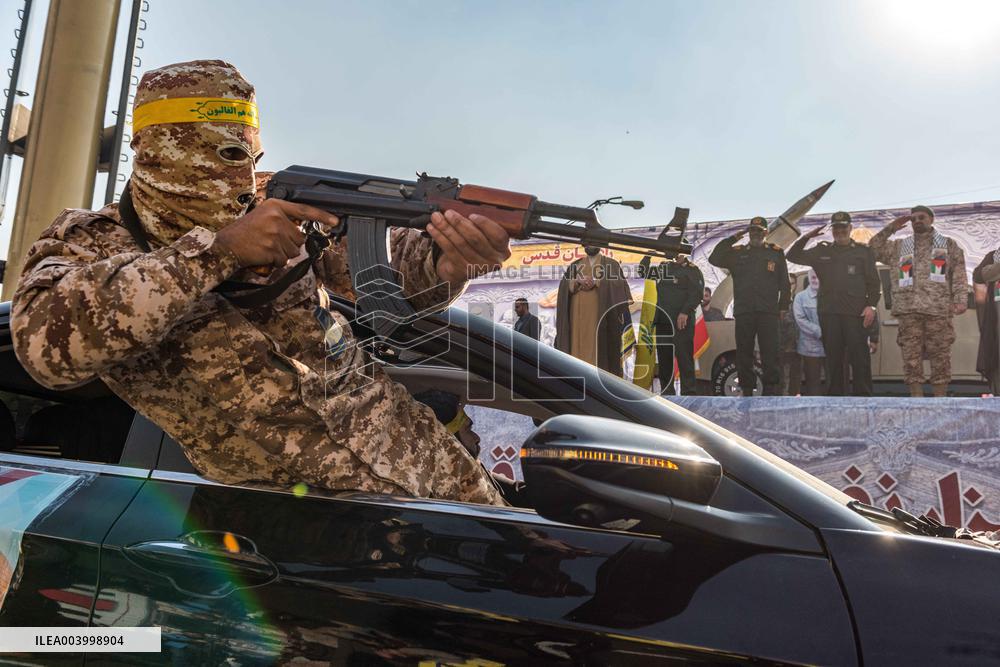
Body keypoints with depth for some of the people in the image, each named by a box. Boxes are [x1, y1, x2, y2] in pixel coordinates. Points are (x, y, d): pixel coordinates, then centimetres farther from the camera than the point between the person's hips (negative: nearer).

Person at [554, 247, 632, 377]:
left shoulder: (611, 264, 10)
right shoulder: (574, 266, 18)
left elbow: (618, 283, -6)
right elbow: (564, 286, 7)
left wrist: (596, 282, -17)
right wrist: (577, 282, -12)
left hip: (601, 313, -3)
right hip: (578, 314, 3)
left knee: (600, 345, -9)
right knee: (579, 345, -4)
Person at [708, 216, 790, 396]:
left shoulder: (776, 252, 12)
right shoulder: (737, 253, 14)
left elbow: (784, 283, 11)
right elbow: (714, 259, -1)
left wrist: (782, 307, 2)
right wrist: (732, 239, 0)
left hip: (768, 312, -1)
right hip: (743, 312, 2)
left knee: (770, 353, -6)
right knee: (744, 354, 5)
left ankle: (771, 390, -2)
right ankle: (746, 391, 12)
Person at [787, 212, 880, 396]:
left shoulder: (863, 251, 10)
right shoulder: (821, 251, 16)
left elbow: (873, 282, 6)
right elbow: (793, 256, 15)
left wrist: (871, 305, -6)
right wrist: (806, 237, 2)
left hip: (855, 312, -2)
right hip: (828, 312, 2)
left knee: (859, 356, -5)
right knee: (833, 357, 5)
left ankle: (863, 395, -1)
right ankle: (835, 395, 10)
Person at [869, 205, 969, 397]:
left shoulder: (948, 245, 15)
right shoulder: (899, 246, 19)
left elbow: (959, 276, 6)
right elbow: (873, 249, 10)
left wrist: (961, 300, -7)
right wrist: (890, 228, 8)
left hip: (938, 309, -1)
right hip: (908, 310, 1)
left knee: (940, 356, -1)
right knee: (911, 356, -1)